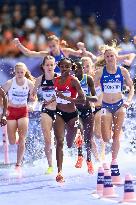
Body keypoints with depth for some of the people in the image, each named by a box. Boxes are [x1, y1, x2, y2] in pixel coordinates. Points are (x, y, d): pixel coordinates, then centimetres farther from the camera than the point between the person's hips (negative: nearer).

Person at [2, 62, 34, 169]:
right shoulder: (10, 83, -12)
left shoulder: (29, 84, -6)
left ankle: (18, 164, -2)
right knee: (12, 142, -1)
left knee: (21, 140, -9)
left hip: (23, 112, 1)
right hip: (11, 111, -1)